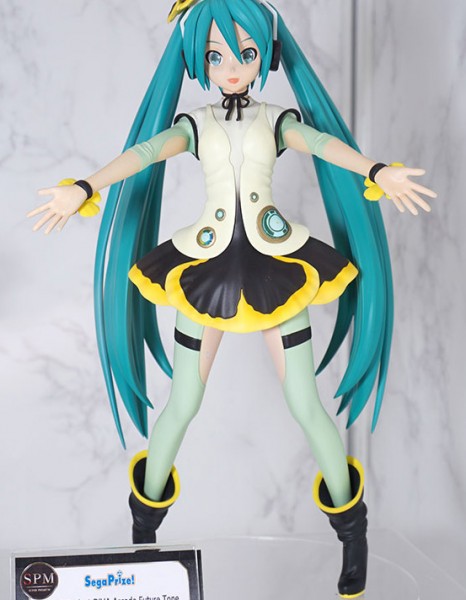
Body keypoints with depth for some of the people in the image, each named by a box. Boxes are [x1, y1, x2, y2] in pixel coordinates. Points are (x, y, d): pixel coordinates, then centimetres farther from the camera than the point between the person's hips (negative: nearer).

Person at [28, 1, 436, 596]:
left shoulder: (279, 119, 4)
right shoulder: (193, 125, 5)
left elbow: (323, 141, -17)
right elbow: (143, 152, -13)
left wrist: (377, 172, -38)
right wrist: (85, 188, -32)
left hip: (276, 268, 0)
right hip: (207, 273, 1)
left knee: (305, 404, -1)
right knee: (181, 405, 5)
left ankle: (353, 532, 20)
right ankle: (144, 526, 29)